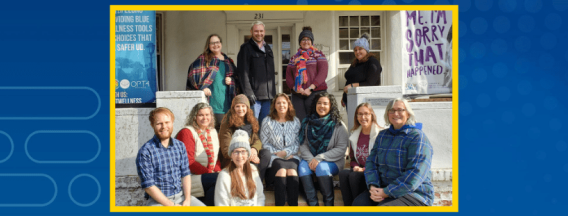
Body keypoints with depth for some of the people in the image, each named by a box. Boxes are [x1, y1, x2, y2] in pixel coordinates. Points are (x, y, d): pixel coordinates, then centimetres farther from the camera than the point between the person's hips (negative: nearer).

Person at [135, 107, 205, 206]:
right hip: (158, 200, -4)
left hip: (181, 195, 4)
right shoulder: (145, 152, -9)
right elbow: (148, 186, -11)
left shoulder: (180, 145, 6)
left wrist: (187, 200, -6)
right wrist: (171, 205, -14)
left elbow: (185, 174, 7)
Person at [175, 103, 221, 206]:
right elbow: (188, 162, -12)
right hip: (192, 177, -6)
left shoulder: (213, 132, 18)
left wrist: (218, 170, -4)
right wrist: (209, 173, -17)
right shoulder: (186, 133, -4)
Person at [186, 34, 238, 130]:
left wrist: (231, 79, 4)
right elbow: (193, 73, -2)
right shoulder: (203, 59, 7)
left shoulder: (228, 61, 19)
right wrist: (202, 87, -14)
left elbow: (235, 75, 26)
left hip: (226, 100, 4)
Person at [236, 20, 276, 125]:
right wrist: (248, 93, -17)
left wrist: (273, 92, 17)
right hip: (254, 94, -6)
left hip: (267, 94, 6)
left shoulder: (268, 48, 19)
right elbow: (243, 72, -9)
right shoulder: (246, 48, -2)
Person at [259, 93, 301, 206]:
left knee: (292, 171, -32)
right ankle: (279, 205, -36)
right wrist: (277, 153, -7)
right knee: (281, 170, -34)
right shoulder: (267, 121, 10)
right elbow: (264, 143, 5)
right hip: (274, 156, -1)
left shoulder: (295, 121, 15)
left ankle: (294, 205, -35)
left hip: (291, 156, 1)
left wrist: (286, 152, -7)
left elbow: (298, 143, 9)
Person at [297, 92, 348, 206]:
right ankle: (312, 203, -28)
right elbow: (303, 145, 3)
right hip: (311, 159, 3)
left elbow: (341, 149, -9)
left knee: (322, 167, -33)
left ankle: (329, 202, -17)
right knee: (302, 166, -27)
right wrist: (310, 159, -16)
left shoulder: (338, 125, -2)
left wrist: (320, 158, -17)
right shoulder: (307, 123, 8)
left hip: (333, 162, -3)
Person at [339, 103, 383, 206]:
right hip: (359, 169, 5)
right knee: (343, 173, -26)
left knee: (354, 176, -32)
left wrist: (365, 169, -15)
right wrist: (355, 166, -1)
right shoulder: (354, 135, 14)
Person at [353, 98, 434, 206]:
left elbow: (415, 173, -18)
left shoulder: (417, 137, -8)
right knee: (359, 202, -22)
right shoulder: (382, 135, 13)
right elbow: (371, 162, 10)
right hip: (384, 188, 5)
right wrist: (372, 186, -10)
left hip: (414, 192, -5)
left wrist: (387, 192, -20)